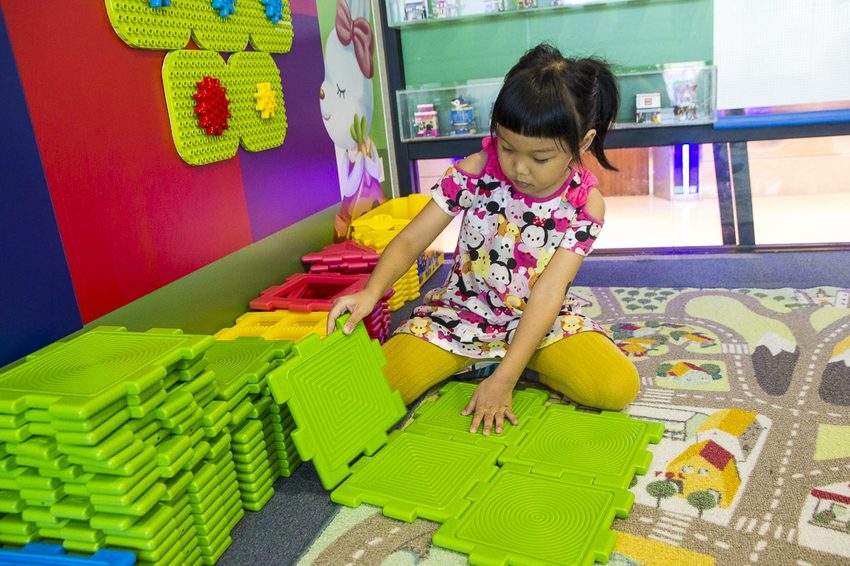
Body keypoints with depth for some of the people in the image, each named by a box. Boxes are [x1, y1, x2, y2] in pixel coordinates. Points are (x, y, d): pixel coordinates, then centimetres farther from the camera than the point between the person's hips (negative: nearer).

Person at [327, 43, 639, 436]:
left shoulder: (585, 203, -15)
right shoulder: (474, 172, -15)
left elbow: (548, 292, -21)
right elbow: (411, 239, -13)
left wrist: (504, 378, -28)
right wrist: (371, 291, -33)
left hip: (538, 319, 1)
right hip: (459, 313, 0)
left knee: (619, 387, -23)